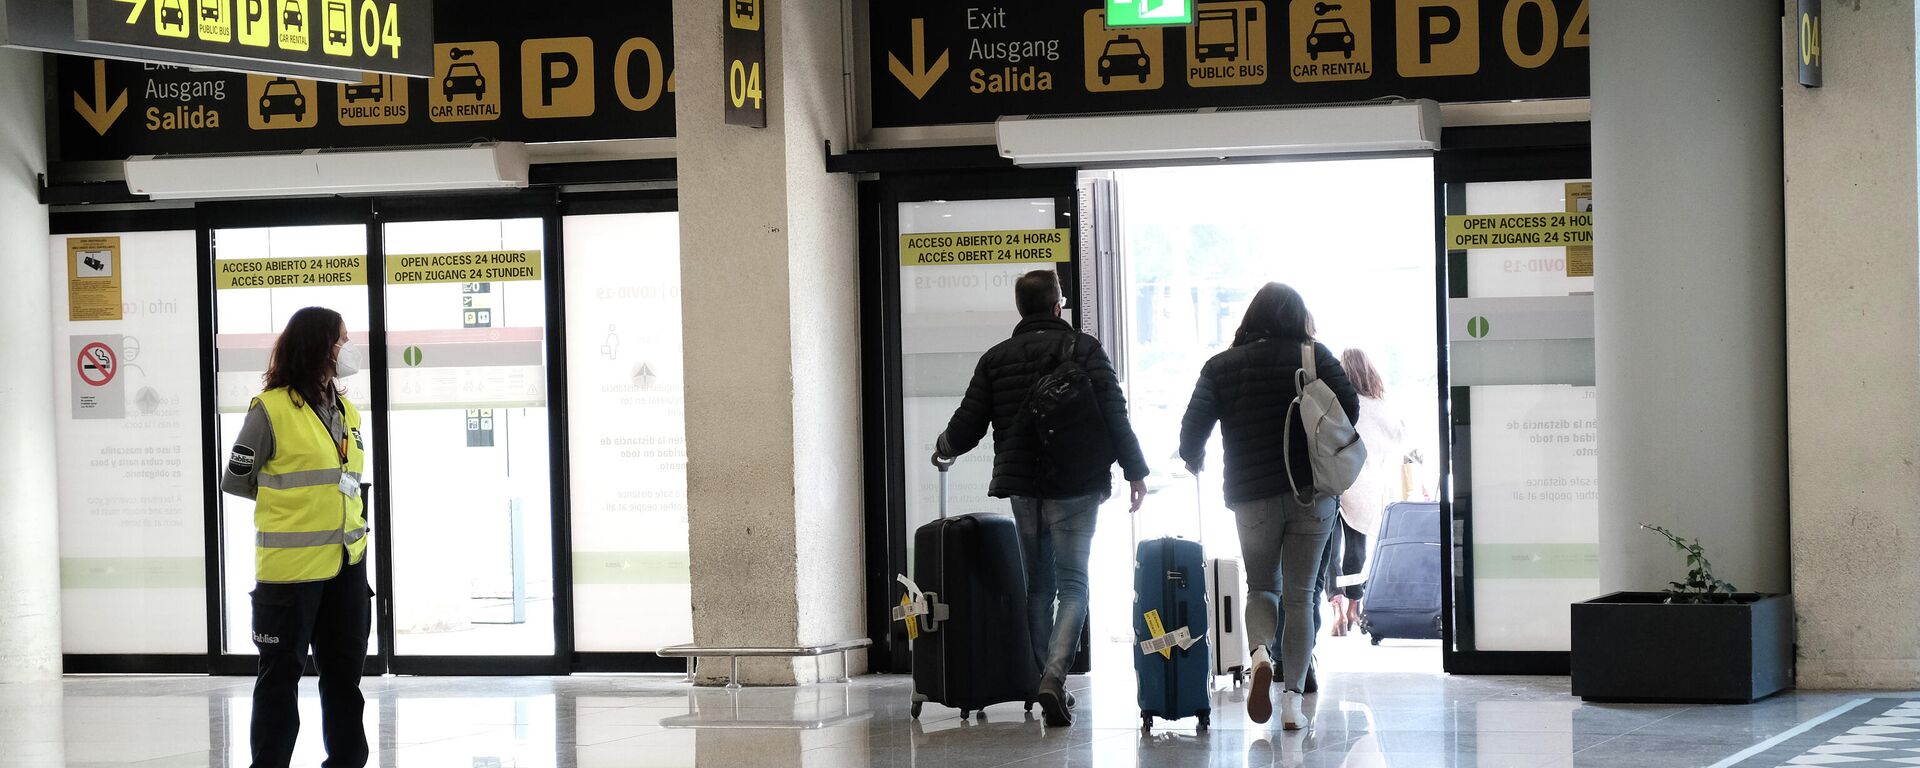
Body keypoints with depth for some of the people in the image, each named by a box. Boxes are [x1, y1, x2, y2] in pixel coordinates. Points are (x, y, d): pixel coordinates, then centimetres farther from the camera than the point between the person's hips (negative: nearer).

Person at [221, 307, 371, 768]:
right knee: (282, 673, 1)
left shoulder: (346, 412, 11)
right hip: (290, 565, -6)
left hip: (347, 562, 6)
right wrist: (289, 500, 1)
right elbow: (234, 480, -2)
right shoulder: (271, 410, -10)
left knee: (345, 669, 12)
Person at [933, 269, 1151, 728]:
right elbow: (1115, 415, -9)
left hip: (1022, 487, 3)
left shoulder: (995, 359, 5)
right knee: (1072, 585, -2)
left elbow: (967, 427, 6)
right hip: (1075, 486, -3)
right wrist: (1135, 471, -1)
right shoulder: (1084, 350, -2)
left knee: (1038, 585, 15)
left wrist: (943, 450, 28)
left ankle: (1044, 680, 15)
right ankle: (1053, 677, -20)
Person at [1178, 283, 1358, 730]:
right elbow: (1349, 408, -7)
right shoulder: (1315, 356, 0)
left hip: (1252, 497, 0)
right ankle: (1293, 698, -1)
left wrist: (1194, 460, 18)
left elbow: (1194, 426, -3)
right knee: (1300, 594, 7)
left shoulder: (1221, 366, 2)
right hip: (1312, 493, 0)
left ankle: (1260, 652, -14)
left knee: (1261, 587, 17)